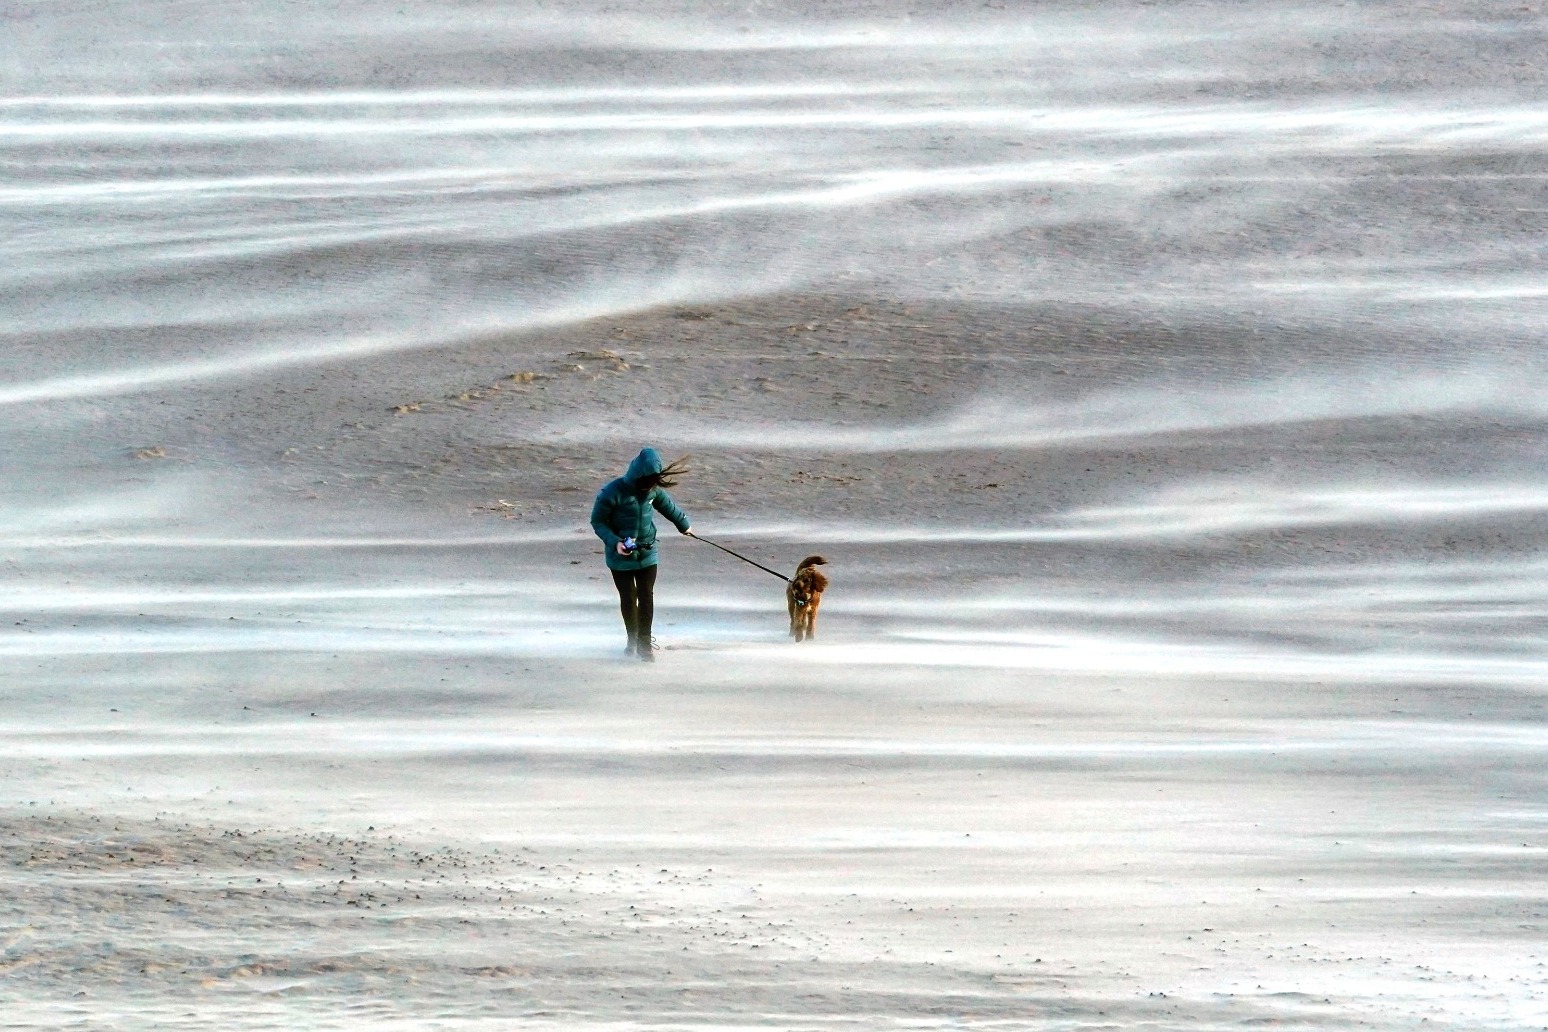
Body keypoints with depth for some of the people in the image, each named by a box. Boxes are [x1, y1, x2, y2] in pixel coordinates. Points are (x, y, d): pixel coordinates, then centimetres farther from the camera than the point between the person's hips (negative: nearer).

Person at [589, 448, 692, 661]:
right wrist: (615, 542, -25)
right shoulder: (613, 492, -21)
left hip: (647, 553, 3)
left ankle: (644, 643, 4)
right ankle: (633, 640, 22)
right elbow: (598, 521, -11)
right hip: (621, 556, -3)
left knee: (646, 596, -3)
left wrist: (683, 524, 33)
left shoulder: (653, 489, -6)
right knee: (628, 598, 4)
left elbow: (667, 505, 17)